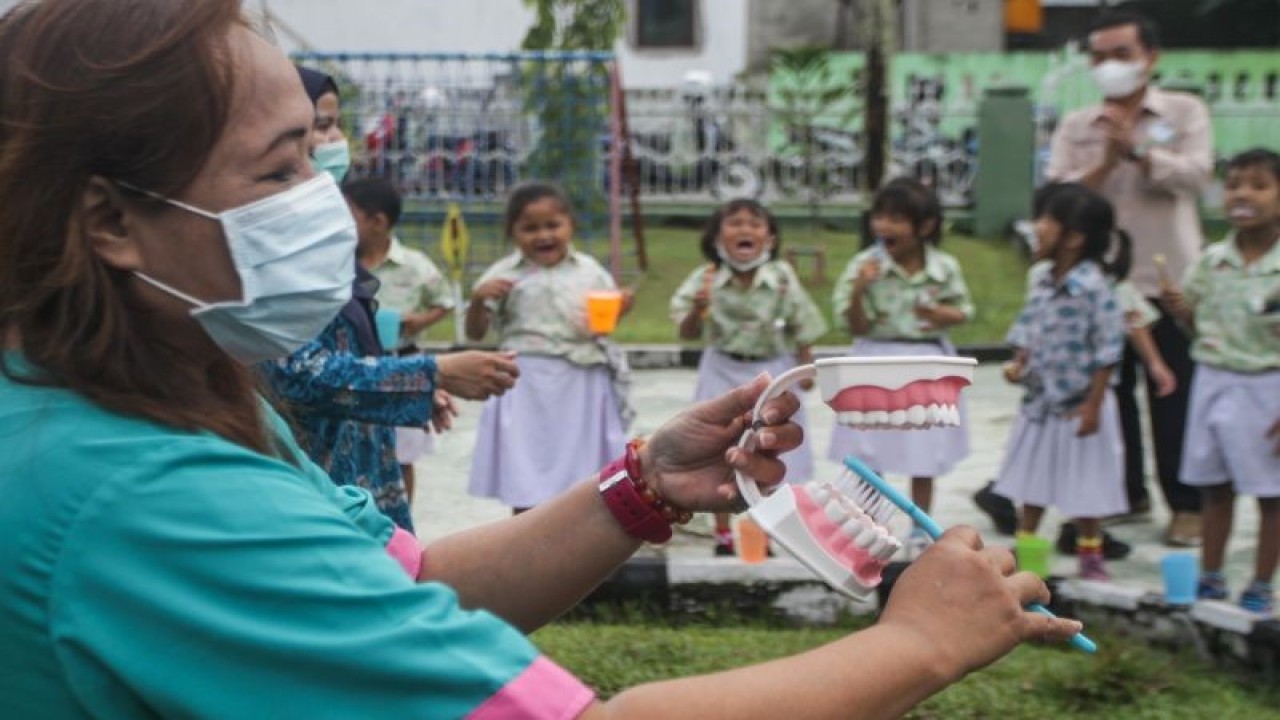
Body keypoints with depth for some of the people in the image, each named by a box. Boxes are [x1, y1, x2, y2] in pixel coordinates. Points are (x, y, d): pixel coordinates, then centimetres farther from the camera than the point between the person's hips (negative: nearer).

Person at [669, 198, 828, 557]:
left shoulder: (783, 278, -13)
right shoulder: (706, 279, -14)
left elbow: (801, 326, -2)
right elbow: (687, 333, -11)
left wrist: (806, 366, -4)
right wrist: (698, 310, -30)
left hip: (771, 373, 0)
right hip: (723, 373, 0)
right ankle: (723, 535, 21)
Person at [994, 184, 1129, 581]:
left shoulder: (1093, 287, -21)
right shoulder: (1040, 278, 1)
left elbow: (1107, 351, -19)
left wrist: (1093, 405, -18)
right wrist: (1018, 364, -5)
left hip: (1078, 404, -7)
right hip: (1040, 400, 7)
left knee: (1084, 488, 7)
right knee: (1031, 482, 17)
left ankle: (1091, 557, 24)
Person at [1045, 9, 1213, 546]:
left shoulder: (1185, 112, 2)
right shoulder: (1075, 127, 7)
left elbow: (1195, 174, -14)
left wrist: (1138, 150, -27)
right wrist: (1106, 164, -20)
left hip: (1168, 281, -3)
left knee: (1174, 398, 2)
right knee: (1111, 396, 9)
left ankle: (1187, 505, 10)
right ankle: (1128, 493, 22)